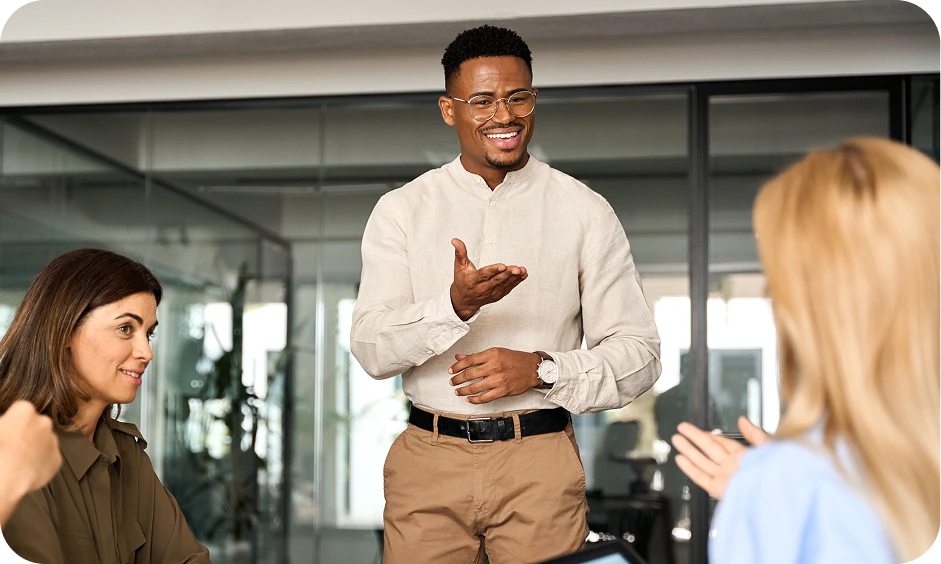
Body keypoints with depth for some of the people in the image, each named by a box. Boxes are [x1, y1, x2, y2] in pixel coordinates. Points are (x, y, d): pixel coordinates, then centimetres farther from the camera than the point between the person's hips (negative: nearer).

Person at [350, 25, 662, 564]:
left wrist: (541, 369, -15)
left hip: (539, 464, 0)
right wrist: (457, 305, -23)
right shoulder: (402, 210, 4)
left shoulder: (585, 212, 2)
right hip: (428, 461, 1)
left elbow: (639, 355, 0)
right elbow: (372, 350, -6)